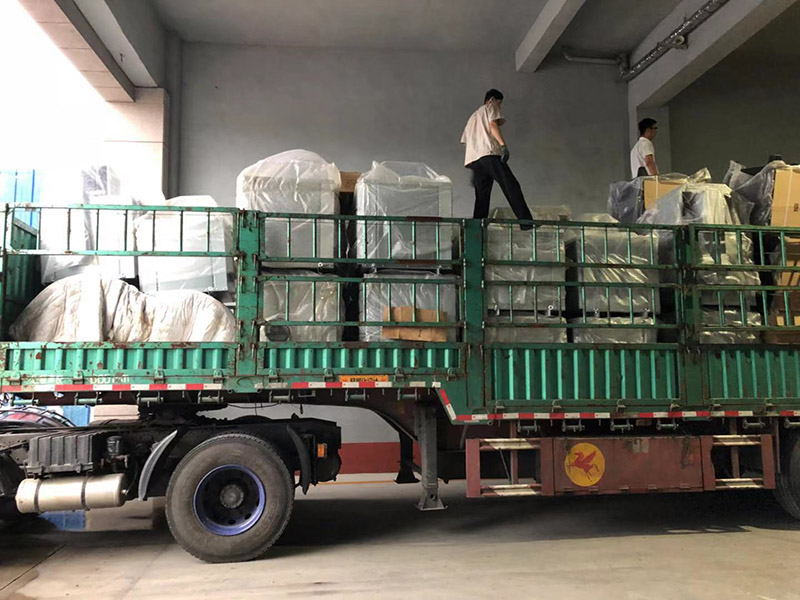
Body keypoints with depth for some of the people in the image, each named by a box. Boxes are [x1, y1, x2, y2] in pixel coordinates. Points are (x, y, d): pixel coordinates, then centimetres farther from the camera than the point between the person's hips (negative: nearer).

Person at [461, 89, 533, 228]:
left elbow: (465, 141, 30)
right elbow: (493, 125, -5)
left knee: (482, 196, 3)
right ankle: (526, 222, -23)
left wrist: (474, 171, 27)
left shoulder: (473, 117, 36)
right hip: (490, 153, -7)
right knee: (511, 187, -13)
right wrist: (503, 145, -17)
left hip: (473, 158, 7)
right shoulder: (491, 107, 15)